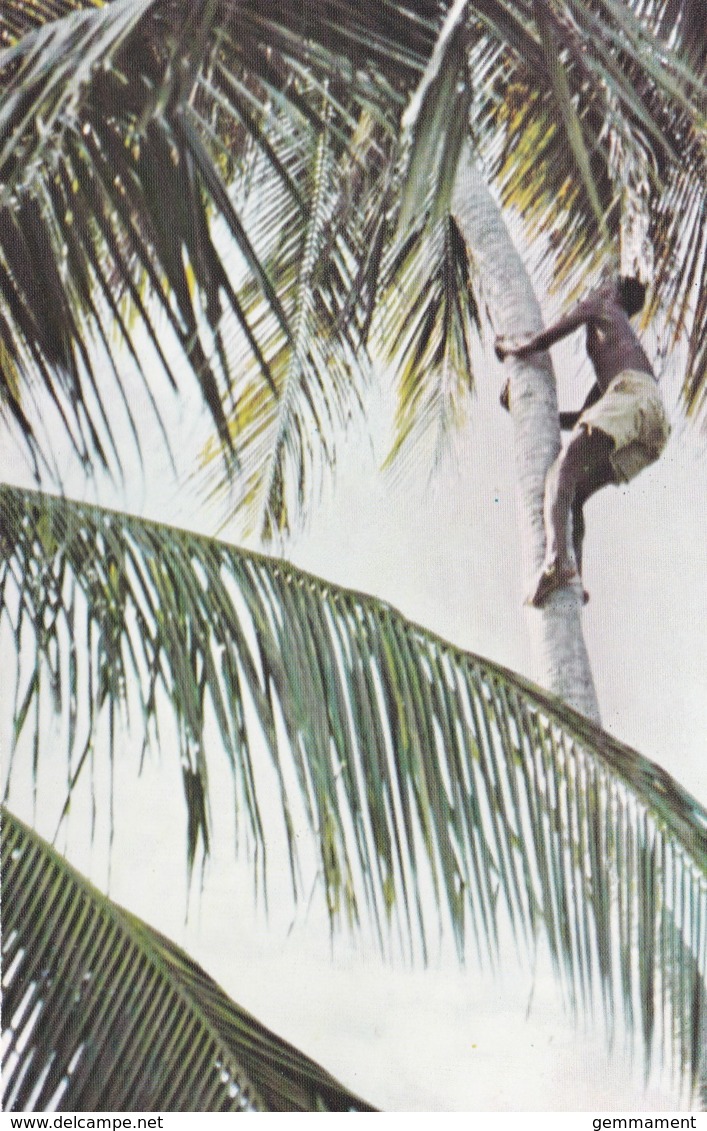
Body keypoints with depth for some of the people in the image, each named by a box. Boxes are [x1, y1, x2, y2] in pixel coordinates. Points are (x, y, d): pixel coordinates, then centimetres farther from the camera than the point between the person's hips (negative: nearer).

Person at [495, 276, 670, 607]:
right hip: (658, 420, 8)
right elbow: (581, 419, 43)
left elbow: (544, 341, 12)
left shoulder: (601, 305, 26)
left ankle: (557, 557, -48)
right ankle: (572, 582, -11)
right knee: (575, 494, 8)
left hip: (632, 395, -8)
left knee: (563, 470, -22)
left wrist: (508, 349, 30)